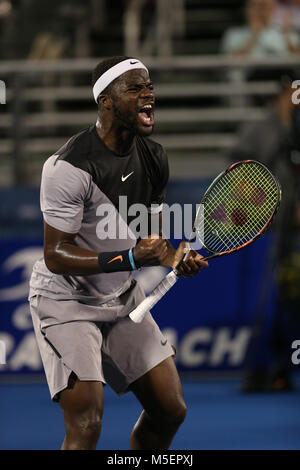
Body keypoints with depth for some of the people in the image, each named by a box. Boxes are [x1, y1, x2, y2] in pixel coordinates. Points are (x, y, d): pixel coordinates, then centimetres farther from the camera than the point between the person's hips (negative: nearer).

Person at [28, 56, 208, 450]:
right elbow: (55, 255, -24)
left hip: (124, 298, 8)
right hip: (66, 300, -8)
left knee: (170, 410, 5)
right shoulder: (69, 167, -24)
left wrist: (177, 258, -10)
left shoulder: (154, 158, 0)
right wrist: (130, 259, -33)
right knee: (86, 424, -20)